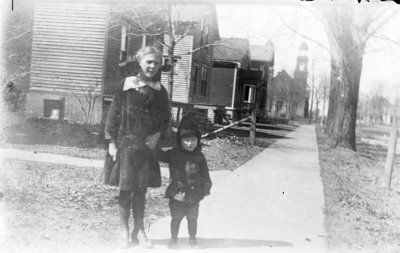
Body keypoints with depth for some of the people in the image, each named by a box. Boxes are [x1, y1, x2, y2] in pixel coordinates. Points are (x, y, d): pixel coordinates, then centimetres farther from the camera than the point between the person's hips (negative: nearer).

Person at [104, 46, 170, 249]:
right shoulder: (127, 86, -3)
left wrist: (157, 135, -6)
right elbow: (114, 114, -1)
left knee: (141, 190, 9)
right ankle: (124, 230, 15)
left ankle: (139, 231, 20)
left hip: (148, 147, 2)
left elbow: (166, 120, 12)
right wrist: (111, 142, -5)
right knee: (125, 189, 1)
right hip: (126, 144, -2)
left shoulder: (160, 91, 6)